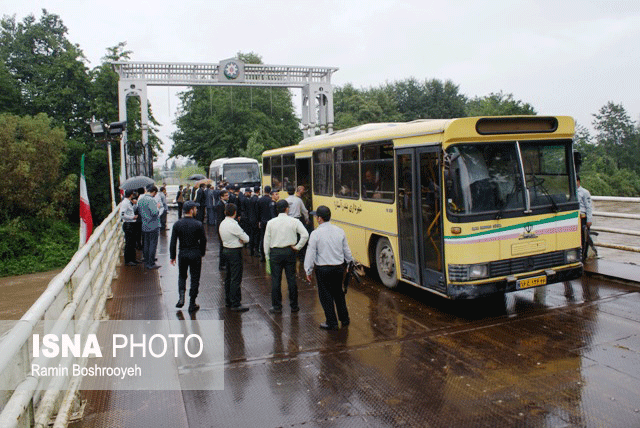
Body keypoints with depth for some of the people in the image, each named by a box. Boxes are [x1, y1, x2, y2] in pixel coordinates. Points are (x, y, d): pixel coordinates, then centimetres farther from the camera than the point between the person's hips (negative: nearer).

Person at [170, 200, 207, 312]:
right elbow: (203, 240, -4)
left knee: (182, 276, 22)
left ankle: (181, 297, 4)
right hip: (195, 254, -2)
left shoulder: (177, 224, -4)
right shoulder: (198, 224, -12)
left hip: (182, 254, 3)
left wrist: (172, 256, 8)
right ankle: (192, 304, 13)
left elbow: (173, 242, -1)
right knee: (194, 278, 8)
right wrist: (202, 252, 12)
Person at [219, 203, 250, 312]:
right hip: (235, 252, -9)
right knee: (236, 278, -3)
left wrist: (238, 240, 0)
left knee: (228, 277, 18)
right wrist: (242, 240, 7)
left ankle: (228, 301, 28)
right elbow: (246, 239, -15)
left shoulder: (222, 224, 7)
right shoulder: (233, 225, -20)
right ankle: (235, 304, 1)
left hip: (226, 249, 9)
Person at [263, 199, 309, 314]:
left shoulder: (271, 223, -3)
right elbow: (305, 235, -14)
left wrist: (267, 255, 9)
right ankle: (294, 306, 17)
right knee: (291, 279, 8)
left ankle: (276, 306, 12)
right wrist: (298, 247, -3)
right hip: (289, 252, 1)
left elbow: (267, 240, 1)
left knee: (275, 280, 6)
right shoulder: (294, 221, -5)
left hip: (275, 253, 0)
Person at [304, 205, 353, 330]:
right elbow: (346, 251, 9)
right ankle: (344, 319, 30)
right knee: (338, 293, 21)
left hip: (323, 269, -5)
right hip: (339, 268, 5)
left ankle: (332, 323, 13)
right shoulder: (340, 231, 0)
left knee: (326, 295, 7)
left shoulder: (316, 233, -14)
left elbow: (310, 253, -12)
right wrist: (350, 263, 25)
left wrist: (308, 271, -3)